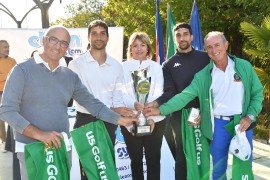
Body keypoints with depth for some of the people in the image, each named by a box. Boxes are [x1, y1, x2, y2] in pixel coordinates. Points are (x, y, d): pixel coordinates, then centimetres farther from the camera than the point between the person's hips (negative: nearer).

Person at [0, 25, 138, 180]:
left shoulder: (70, 76, 6)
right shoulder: (23, 70, -9)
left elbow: (92, 103, 10)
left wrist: (119, 119, 2)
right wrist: (39, 134, -23)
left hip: (63, 147, 5)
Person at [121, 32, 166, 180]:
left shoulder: (156, 67, 6)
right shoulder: (124, 67, 4)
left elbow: (158, 94, -4)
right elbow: (122, 93, -6)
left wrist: (152, 117, -20)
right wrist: (134, 104, -28)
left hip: (154, 121, 0)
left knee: (153, 159, 6)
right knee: (135, 159, 11)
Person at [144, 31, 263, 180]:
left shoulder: (244, 66, -2)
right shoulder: (203, 75, -3)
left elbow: (258, 93, 4)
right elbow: (184, 96, -11)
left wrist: (250, 116, -8)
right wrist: (161, 110, -22)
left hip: (242, 123, 0)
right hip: (218, 124, 0)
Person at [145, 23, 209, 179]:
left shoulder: (205, 58, 6)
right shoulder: (169, 65, 7)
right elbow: (169, 92, -3)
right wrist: (156, 103, -23)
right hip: (180, 116, 0)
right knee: (182, 155, 7)